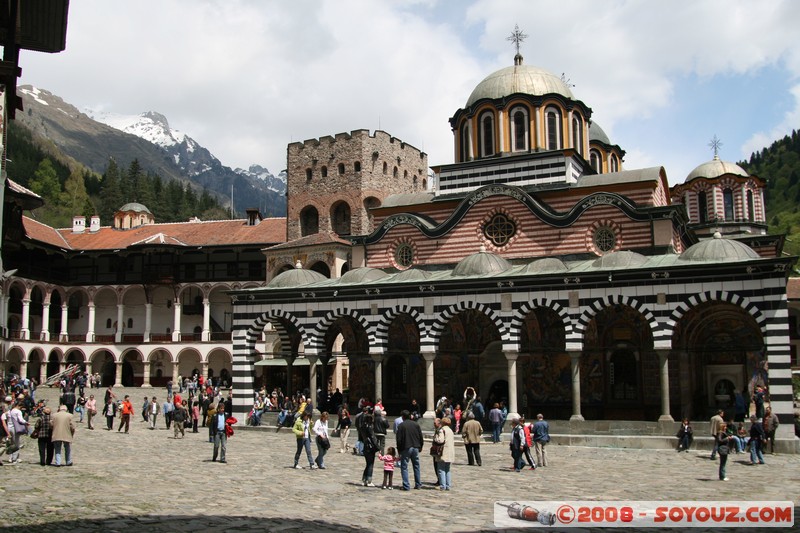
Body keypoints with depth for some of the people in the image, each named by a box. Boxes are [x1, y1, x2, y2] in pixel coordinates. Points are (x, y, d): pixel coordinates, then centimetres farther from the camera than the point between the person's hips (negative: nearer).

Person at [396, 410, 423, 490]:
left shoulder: (401, 425, -7)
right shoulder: (416, 424, 6)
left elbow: (399, 439, -8)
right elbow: (421, 437, 8)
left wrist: (399, 450, 2)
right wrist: (420, 447, 17)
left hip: (406, 448, -4)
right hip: (415, 448, 4)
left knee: (404, 467, 2)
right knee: (416, 466, 16)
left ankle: (406, 486, -4)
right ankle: (418, 484, 19)